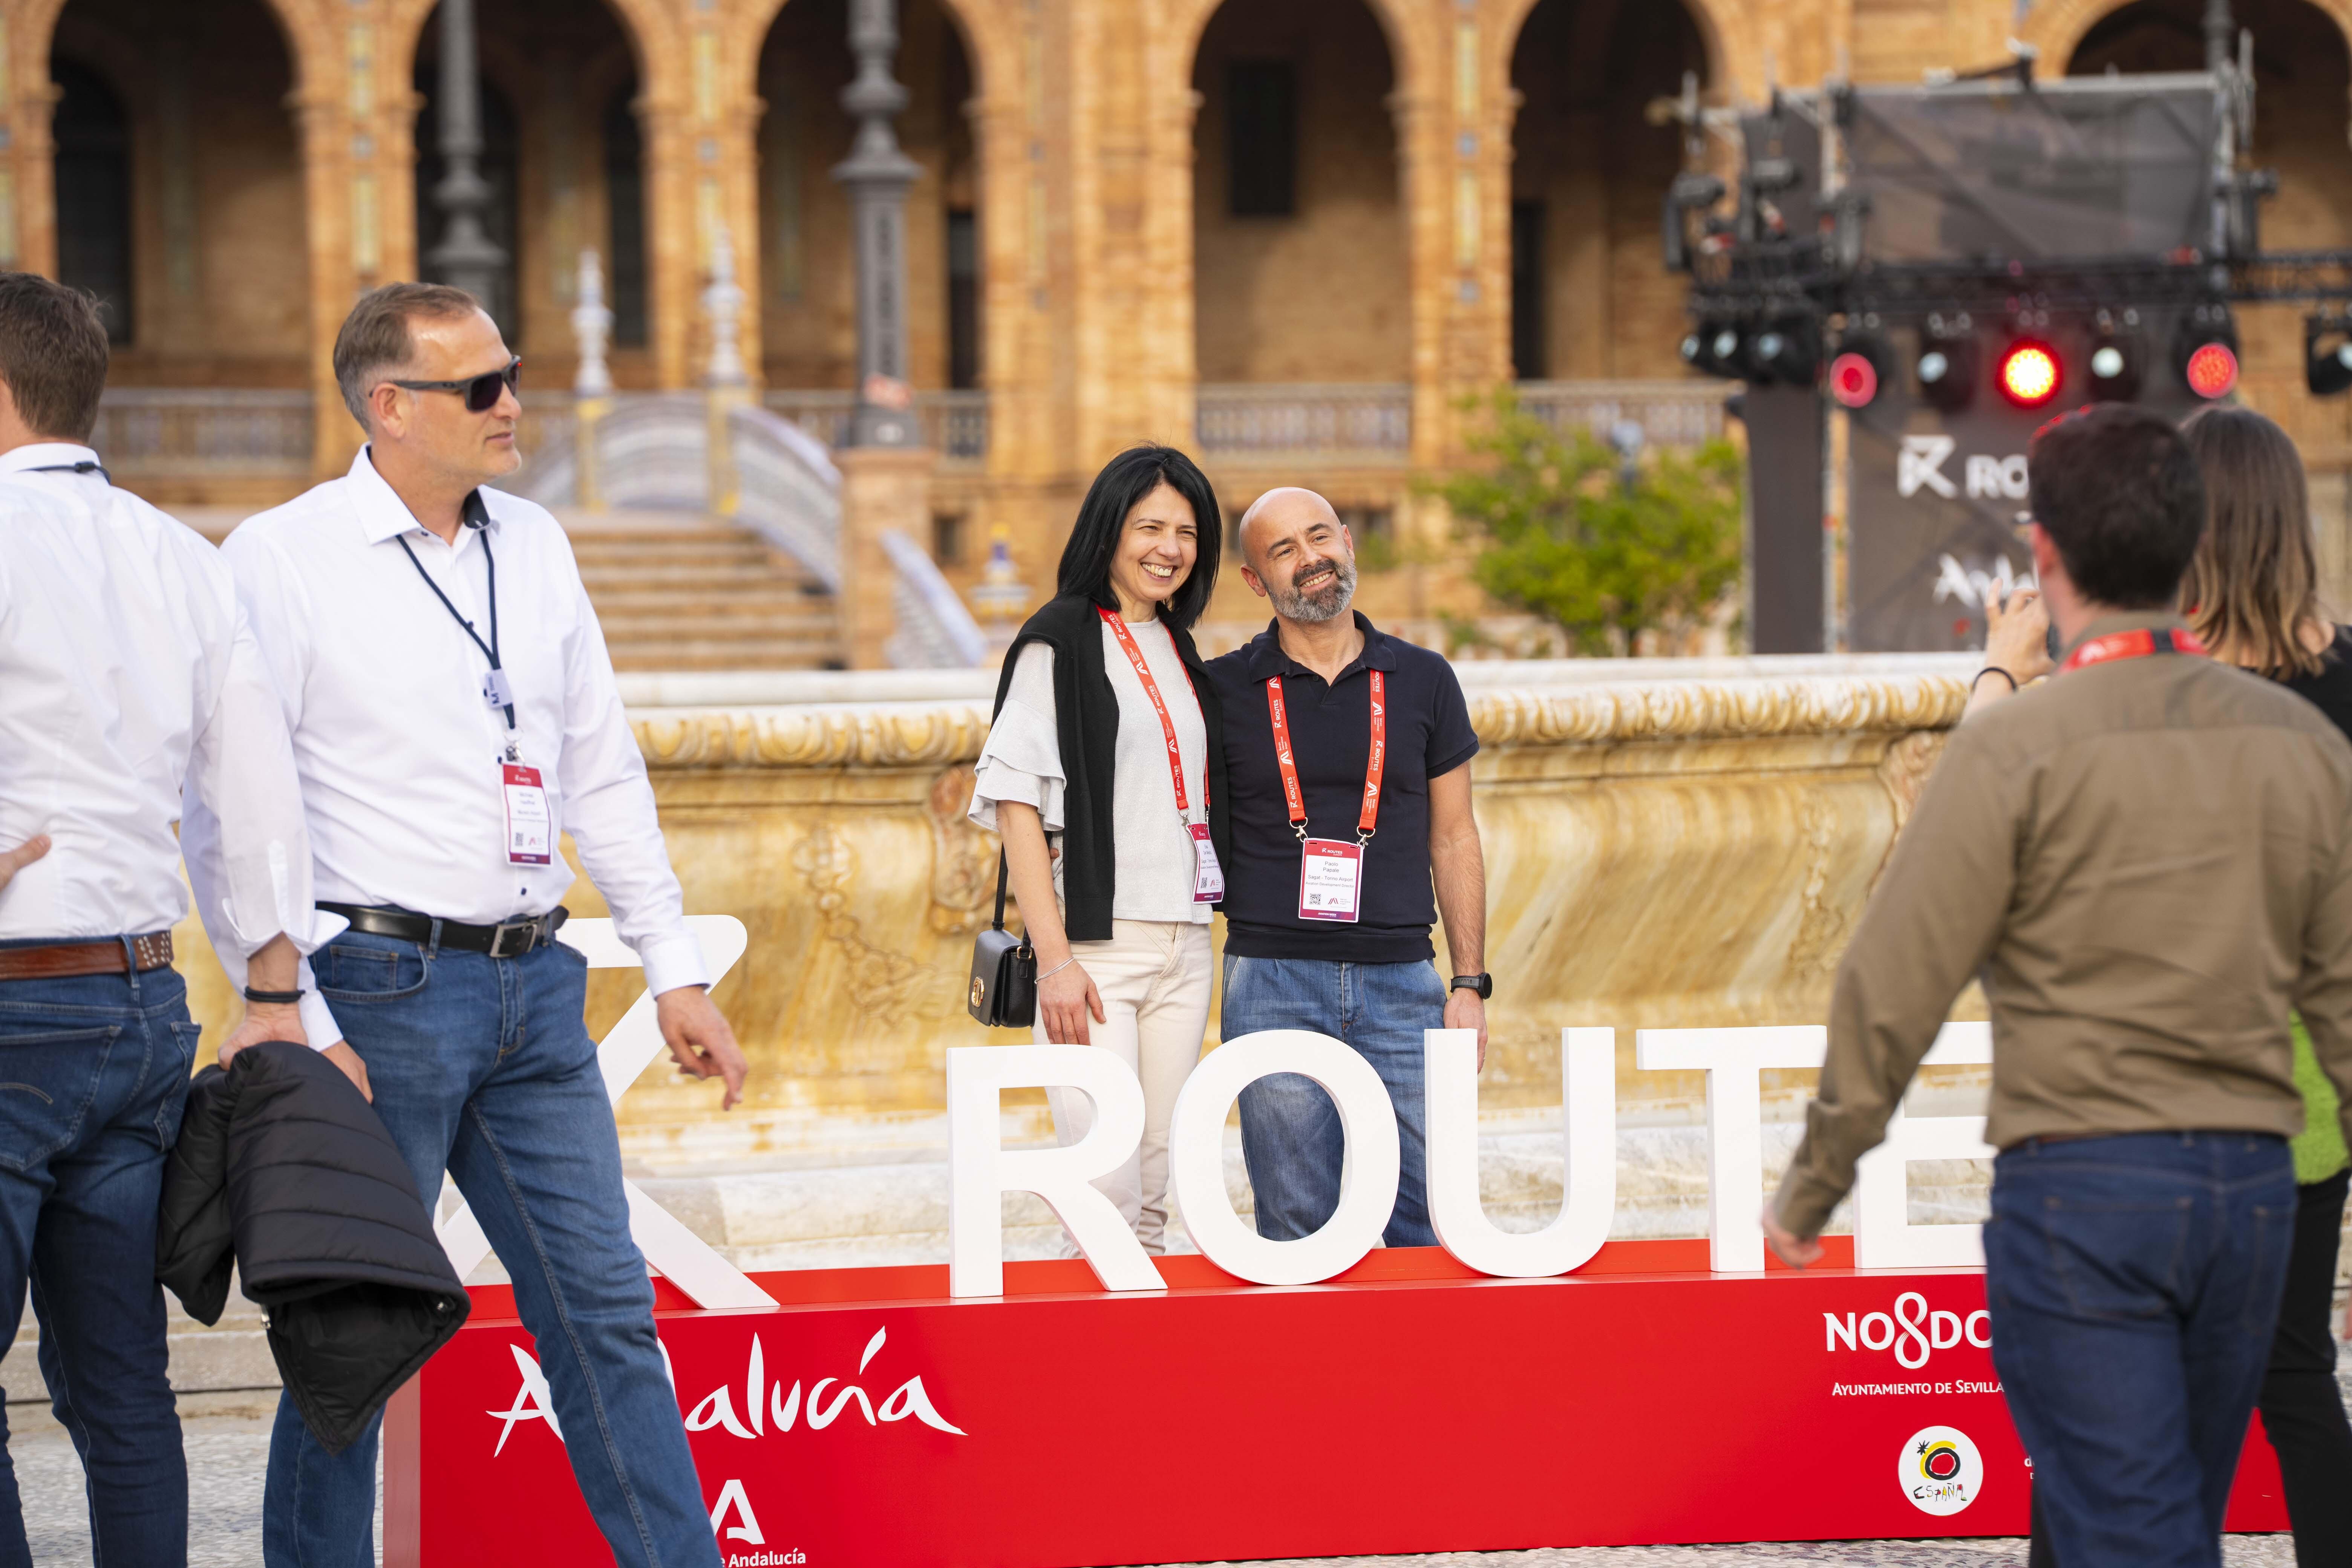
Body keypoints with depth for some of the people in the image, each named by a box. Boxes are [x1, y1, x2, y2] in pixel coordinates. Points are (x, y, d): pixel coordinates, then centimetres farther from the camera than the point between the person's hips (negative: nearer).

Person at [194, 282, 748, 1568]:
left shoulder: (534, 545, 12)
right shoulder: (282, 558, -7)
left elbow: (604, 773, 17)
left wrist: (674, 971, 14)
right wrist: (300, 1026, -17)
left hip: (535, 985, 6)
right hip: (382, 989, -6)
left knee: (605, 1309, 7)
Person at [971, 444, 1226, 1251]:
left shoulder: (1179, 652, 17)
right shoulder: (1059, 641, -3)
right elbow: (1015, 800, -9)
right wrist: (1054, 960, -16)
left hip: (1184, 945, 7)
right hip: (1095, 941, -6)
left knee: (1157, 1181, 5)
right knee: (1106, 1183, -14)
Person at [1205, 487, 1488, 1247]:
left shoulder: (1422, 682, 9)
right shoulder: (1224, 691, 4)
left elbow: (1454, 840, 12)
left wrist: (1470, 985, 5)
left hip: (1400, 983, 1)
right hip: (1273, 983, -1)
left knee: (1430, 1219, -3)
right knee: (1298, 1231, -2)